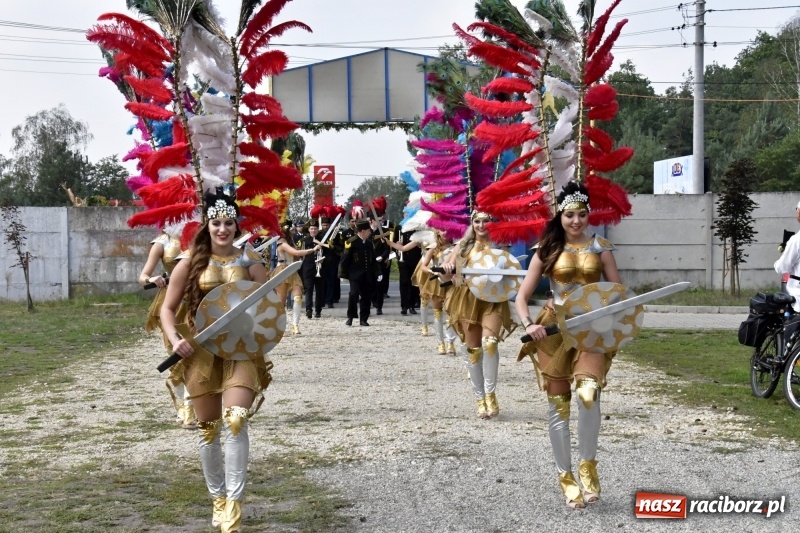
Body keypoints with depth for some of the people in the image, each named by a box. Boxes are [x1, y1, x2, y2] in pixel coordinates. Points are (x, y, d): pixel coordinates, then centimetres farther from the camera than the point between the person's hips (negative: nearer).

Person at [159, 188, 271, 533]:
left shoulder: (250, 261, 1)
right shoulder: (191, 263, 1)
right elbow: (168, 308, 5)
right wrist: (176, 340, -12)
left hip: (241, 350, -1)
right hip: (202, 351, 2)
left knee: (235, 420, -18)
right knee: (208, 427, 8)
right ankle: (218, 499, 26)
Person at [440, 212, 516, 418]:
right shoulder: (464, 246, 8)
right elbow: (446, 276, 6)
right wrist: (447, 269, -17)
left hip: (493, 300, -2)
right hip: (467, 300, 2)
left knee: (489, 342, -24)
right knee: (473, 349, 3)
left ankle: (490, 393, -12)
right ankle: (480, 399, 15)